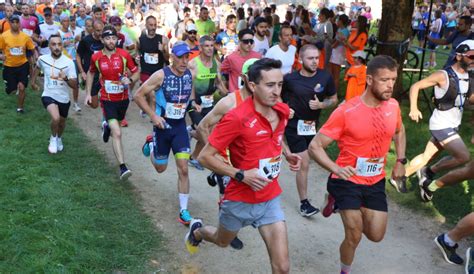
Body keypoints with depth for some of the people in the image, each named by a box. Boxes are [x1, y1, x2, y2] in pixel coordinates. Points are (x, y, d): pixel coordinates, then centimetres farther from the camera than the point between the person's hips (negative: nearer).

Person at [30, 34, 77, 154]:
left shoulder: (69, 62, -16)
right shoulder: (43, 59, -9)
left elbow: (74, 85, -18)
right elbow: (37, 68, 17)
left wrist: (66, 78, -37)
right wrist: (33, 82, 22)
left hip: (64, 98, 1)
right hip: (48, 95, -1)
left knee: (62, 122, 21)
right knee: (56, 118, -27)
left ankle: (59, 138, 55)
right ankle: (53, 138, 3)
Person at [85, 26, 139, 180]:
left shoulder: (124, 55, -9)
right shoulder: (96, 57, -7)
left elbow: (136, 72, -1)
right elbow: (91, 73, 13)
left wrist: (130, 80, -22)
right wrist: (88, 93, 9)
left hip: (123, 98, 3)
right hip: (107, 100, -2)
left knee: (115, 125, 27)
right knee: (117, 133, -16)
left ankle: (107, 126, 64)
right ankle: (123, 167, -15)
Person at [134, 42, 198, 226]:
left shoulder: (189, 75, -3)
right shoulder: (161, 75, -17)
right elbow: (138, 96, -13)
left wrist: (192, 103, 1)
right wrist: (153, 115, -19)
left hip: (180, 126, 3)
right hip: (163, 126, -2)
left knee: (183, 169, -6)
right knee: (160, 168, 13)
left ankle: (183, 211, 5)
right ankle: (151, 144, 46)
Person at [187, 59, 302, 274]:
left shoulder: (282, 111, -5)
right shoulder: (237, 118, -25)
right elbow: (205, 157, -19)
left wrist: (287, 154, 2)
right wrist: (241, 175, -27)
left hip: (271, 199, 4)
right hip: (240, 200, -3)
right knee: (222, 241, 27)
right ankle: (197, 231, 62)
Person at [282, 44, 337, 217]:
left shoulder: (325, 77, -7)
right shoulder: (290, 79, -12)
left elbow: (333, 99, 5)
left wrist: (320, 105, -14)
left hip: (312, 125, 4)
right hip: (294, 125, -3)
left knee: (302, 163, 14)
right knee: (304, 164, -7)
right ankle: (304, 203, 5)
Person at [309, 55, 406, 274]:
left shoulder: (393, 106, -5)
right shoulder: (346, 111, -22)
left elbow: (399, 132, 20)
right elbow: (314, 146, -20)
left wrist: (400, 161, 8)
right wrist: (336, 169, -36)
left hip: (376, 182, 5)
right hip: (348, 181, -5)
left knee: (376, 235, 9)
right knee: (354, 237, -2)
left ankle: (354, 212, 39)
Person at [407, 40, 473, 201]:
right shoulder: (443, 76, -17)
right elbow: (415, 86, -13)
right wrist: (414, 108, -24)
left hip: (453, 125, 8)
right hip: (441, 124, -8)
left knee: (427, 156, 15)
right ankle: (429, 172, 2)